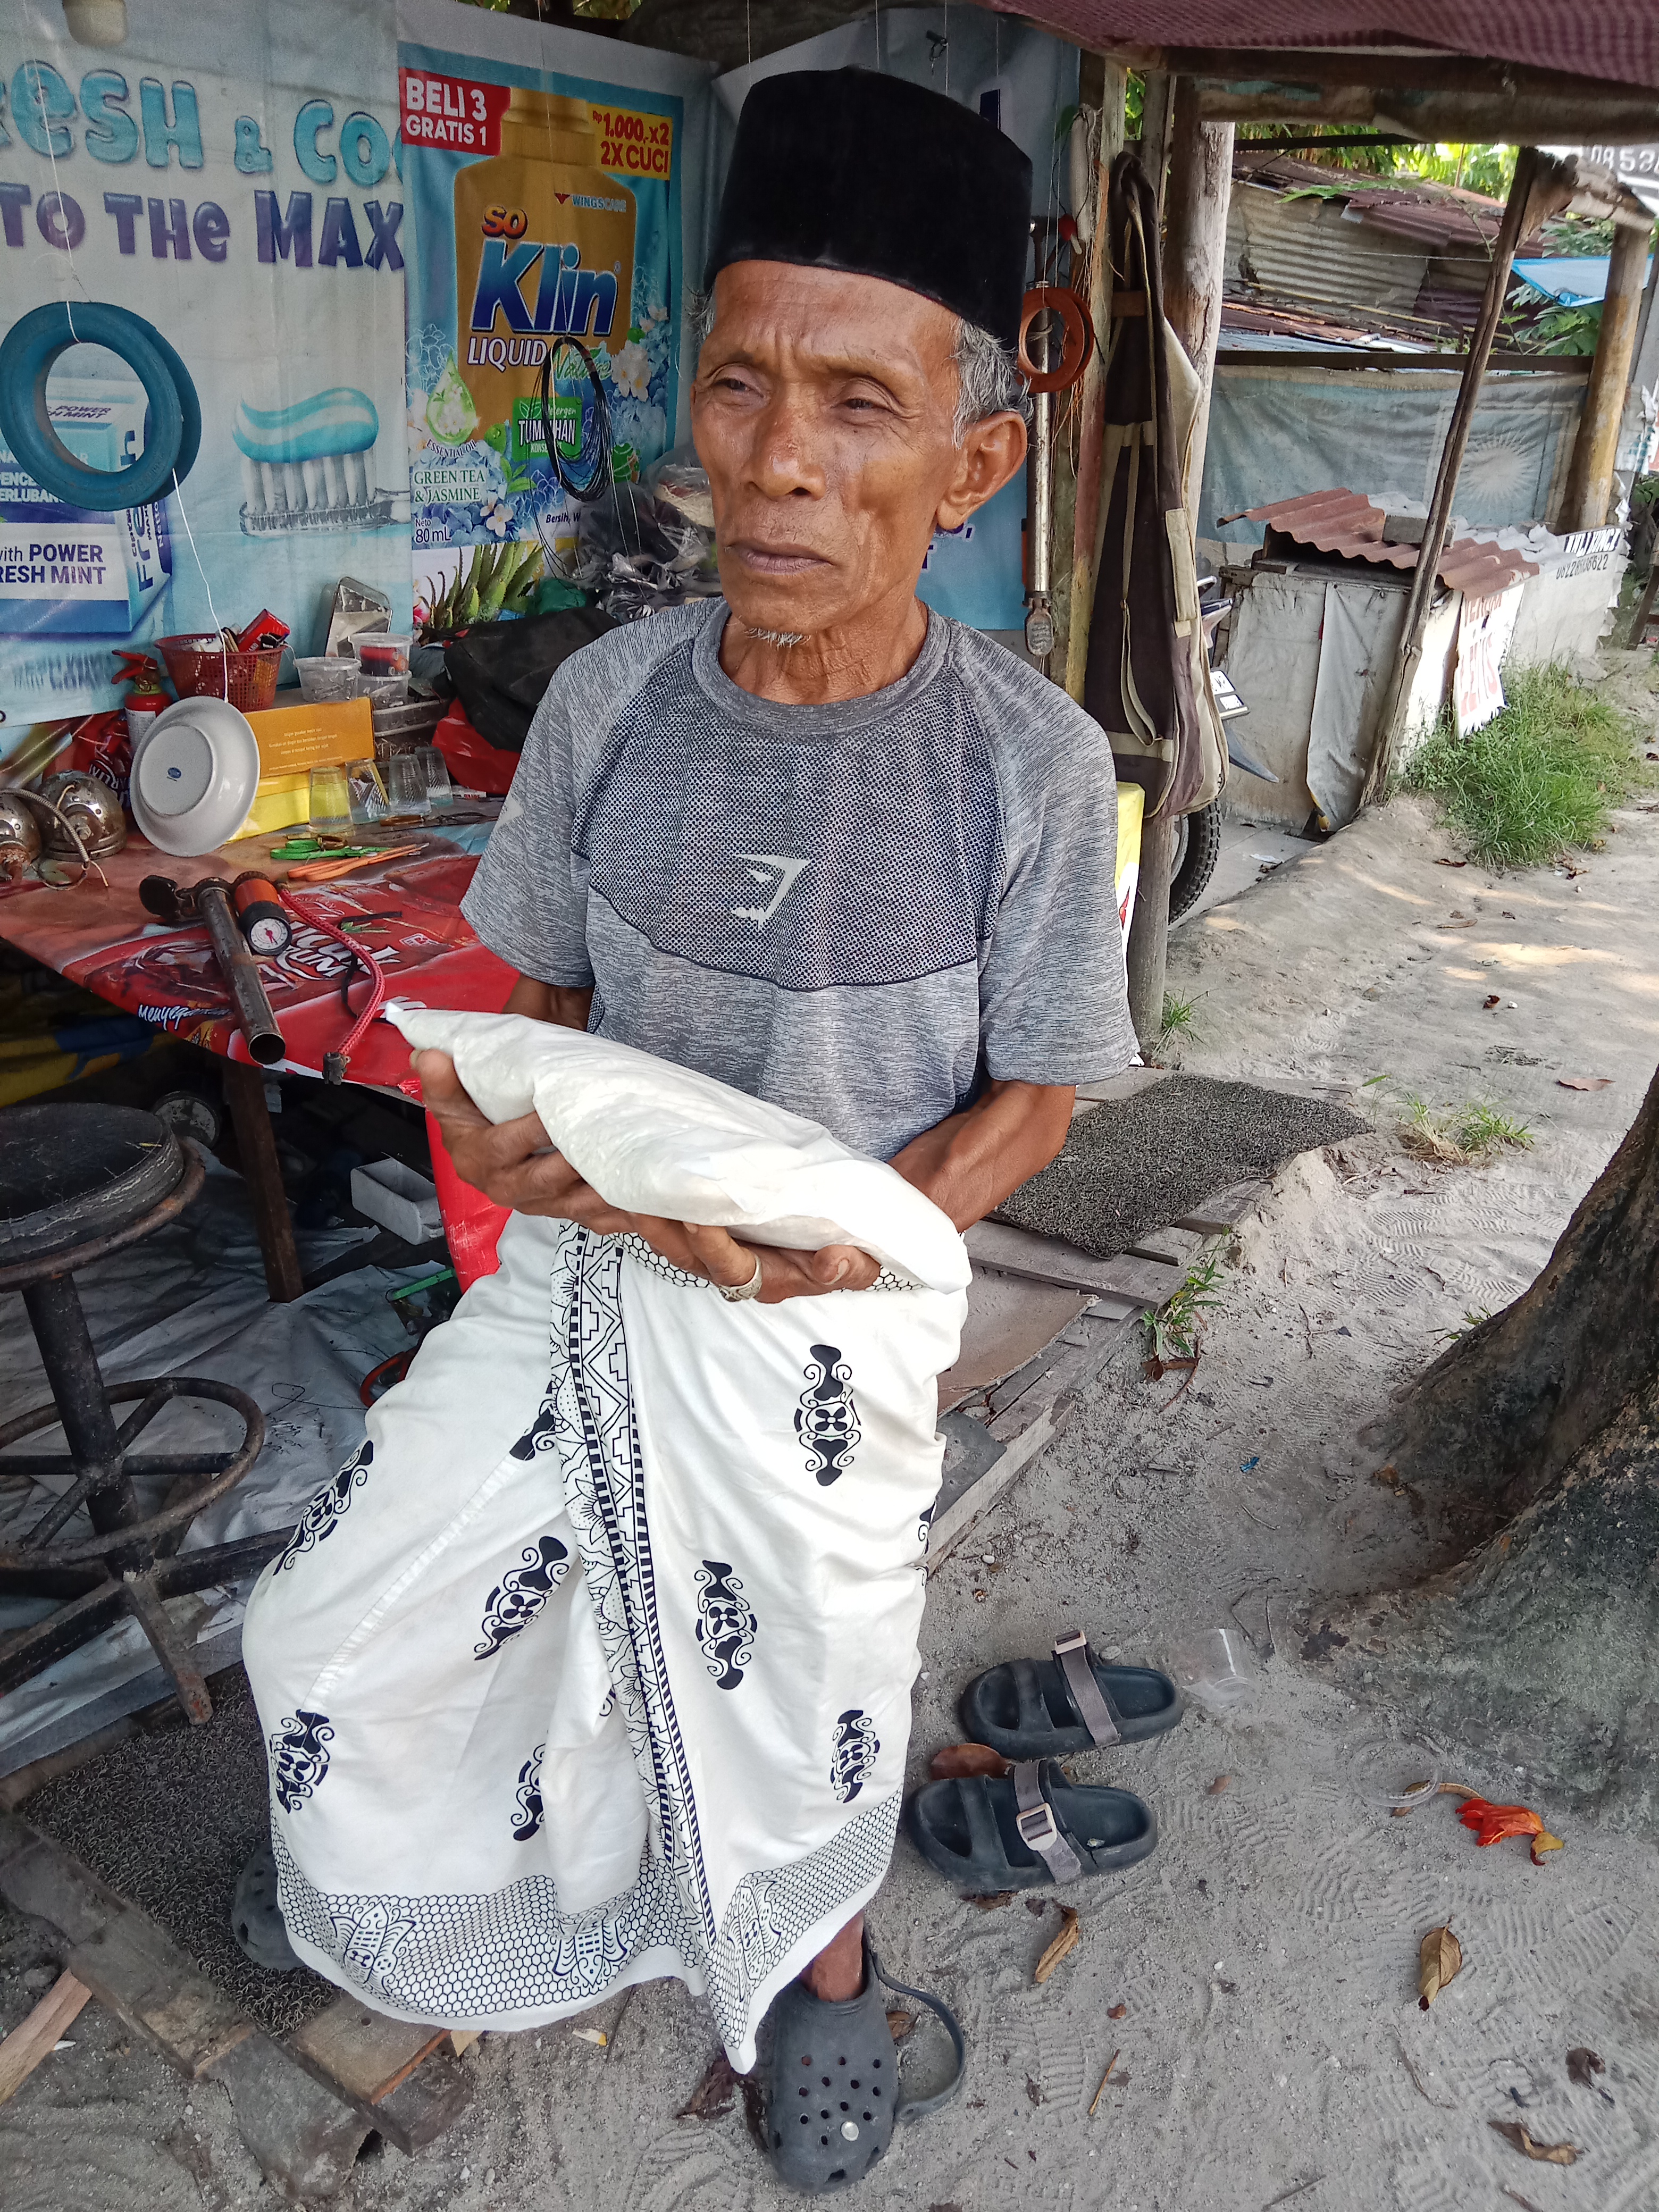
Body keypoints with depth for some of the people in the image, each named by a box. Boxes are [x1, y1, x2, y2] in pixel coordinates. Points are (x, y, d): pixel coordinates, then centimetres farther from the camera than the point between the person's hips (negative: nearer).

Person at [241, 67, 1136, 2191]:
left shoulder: (1032, 762, -19)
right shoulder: (608, 696, -11)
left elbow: (1036, 1090, -8)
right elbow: (555, 993, 2)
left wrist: (875, 1217, -26)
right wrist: (505, 1123, -20)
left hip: (843, 1305, -2)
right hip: (595, 1264, 3)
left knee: (821, 1657, 17)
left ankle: (821, 1956, 54)